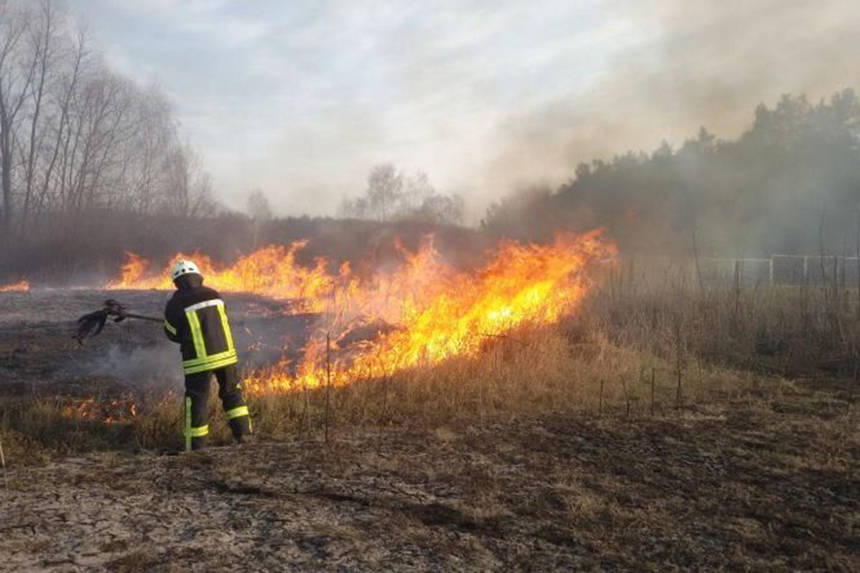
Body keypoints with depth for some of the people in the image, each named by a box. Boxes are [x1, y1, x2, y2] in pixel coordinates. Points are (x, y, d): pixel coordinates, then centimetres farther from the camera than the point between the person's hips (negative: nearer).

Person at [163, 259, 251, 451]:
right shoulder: (214, 295, 4)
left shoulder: (175, 304, -7)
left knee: (197, 401, 6)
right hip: (225, 354, 4)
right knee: (232, 393, 20)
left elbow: (172, 333, 3)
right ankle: (243, 432, 16)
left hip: (199, 360, -3)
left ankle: (197, 447, 9)